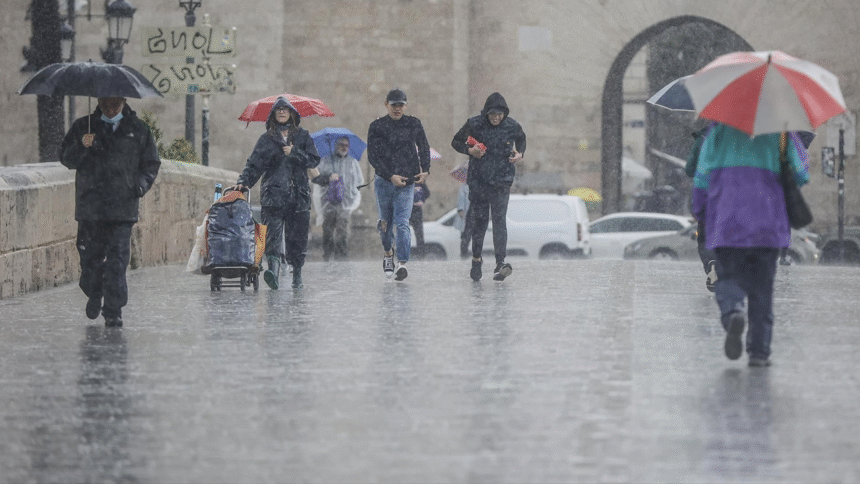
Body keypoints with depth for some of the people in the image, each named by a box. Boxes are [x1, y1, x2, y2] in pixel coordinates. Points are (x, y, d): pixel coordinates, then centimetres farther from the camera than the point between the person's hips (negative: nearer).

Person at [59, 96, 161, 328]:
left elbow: (151, 164, 14)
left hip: (123, 208, -1)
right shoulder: (83, 127, 10)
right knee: (90, 257, 5)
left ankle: (114, 312, -5)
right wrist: (81, 146, -14)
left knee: (117, 261, -8)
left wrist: (139, 185, -3)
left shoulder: (138, 130, 10)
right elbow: (66, 158, 6)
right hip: (90, 207, 1)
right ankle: (94, 295, 33)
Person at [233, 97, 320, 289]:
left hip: (299, 194, 1)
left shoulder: (302, 136, 13)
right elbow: (254, 164, 7)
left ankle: (297, 275, 15)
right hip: (274, 194, -1)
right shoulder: (266, 139, 12)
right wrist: (243, 181, -8)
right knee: (273, 232, -18)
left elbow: (314, 160, 7)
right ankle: (274, 269, -33)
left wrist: (294, 152, -6)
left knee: (297, 236, 3)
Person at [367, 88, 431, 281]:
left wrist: (425, 169, 6)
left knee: (402, 223, -12)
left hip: (406, 182, -1)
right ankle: (388, 253, 37)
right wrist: (391, 176, -13)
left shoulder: (414, 124, 6)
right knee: (386, 221, 11)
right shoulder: (377, 127, 0)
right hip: (383, 181, 1)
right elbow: (373, 157, -5)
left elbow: (424, 147, 20)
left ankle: (402, 264, -19)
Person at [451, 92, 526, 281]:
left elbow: (521, 138, 20)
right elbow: (456, 142, 6)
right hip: (478, 179, 1)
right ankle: (476, 258, 28)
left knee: (499, 219, -12)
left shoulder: (512, 126, -3)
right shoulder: (474, 124, -7)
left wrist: (520, 153, 1)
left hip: (502, 180, -1)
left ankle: (500, 263, -20)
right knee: (479, 219, 7)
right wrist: (469, 150, -13)